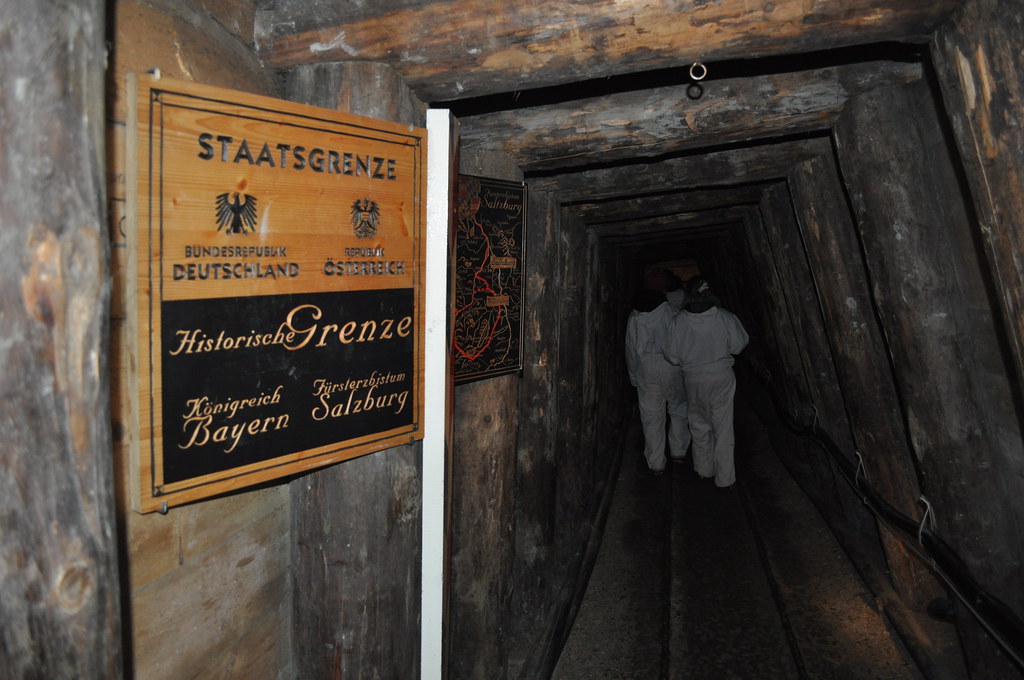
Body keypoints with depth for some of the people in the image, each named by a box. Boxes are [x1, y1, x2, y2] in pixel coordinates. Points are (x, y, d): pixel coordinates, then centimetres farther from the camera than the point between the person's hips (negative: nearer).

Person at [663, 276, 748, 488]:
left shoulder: (679, 320, -13)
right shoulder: (725, 317, -13)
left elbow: (672, 356, -7)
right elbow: (738, 345, -2)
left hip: (694, 379, 1)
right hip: (722, 377, -1)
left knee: (699, 425, 18)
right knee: (723, 427, 7)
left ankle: (704, 469, 31)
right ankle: (724, 478, 13)